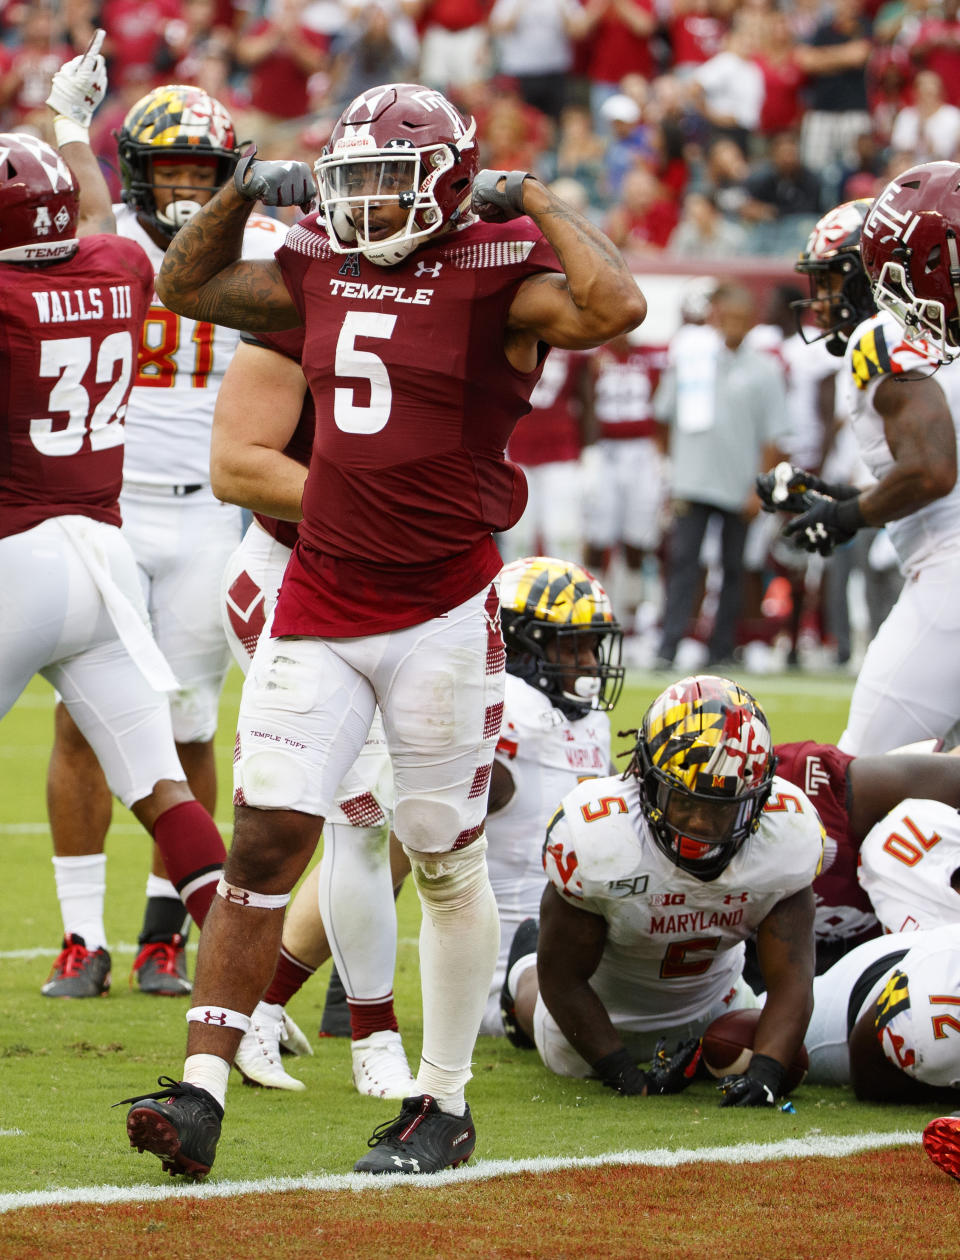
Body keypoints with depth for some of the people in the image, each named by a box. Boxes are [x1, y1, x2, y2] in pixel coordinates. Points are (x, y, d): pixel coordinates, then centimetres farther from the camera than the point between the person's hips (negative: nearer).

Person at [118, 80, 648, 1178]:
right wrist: (242, 192, 11)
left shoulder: (499, 273, -9)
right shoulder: (320, 270, 8)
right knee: (265, 837, -3)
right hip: (318, 601, 4)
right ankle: (201, 1088, -5)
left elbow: (615, 308, -29)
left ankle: (442, 1104, 17)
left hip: (443, 607, -4)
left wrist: (533, 202, -17)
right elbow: (187, 285, 25)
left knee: (447, 860, 6)